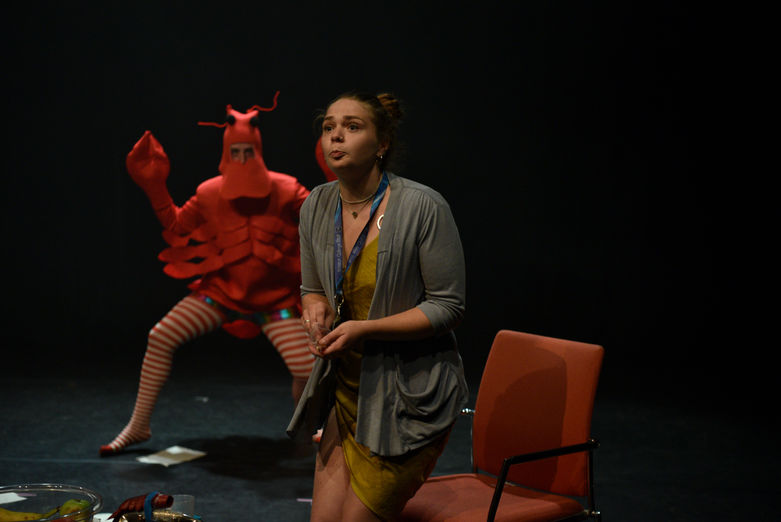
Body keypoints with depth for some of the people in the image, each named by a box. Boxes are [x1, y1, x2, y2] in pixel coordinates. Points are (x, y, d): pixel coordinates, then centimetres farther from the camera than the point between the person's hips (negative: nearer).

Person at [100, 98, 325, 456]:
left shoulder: (285, 191, -9)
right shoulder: (210, 194, -2)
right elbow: (176, 229, 9)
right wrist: (155, 187, 2)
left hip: (274, 297, -2)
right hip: (221, 290, 2)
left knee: (308, 371, -18)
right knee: (160, 337, -10)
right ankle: (138, 427, 7)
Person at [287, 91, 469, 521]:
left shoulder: (423, 207, -16)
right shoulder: (316, 206, 2)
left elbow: (447, 306, -13)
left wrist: (364, 329, -22)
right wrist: (316, 308, -8)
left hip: (410, 398, -6)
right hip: (346, 387, 6)